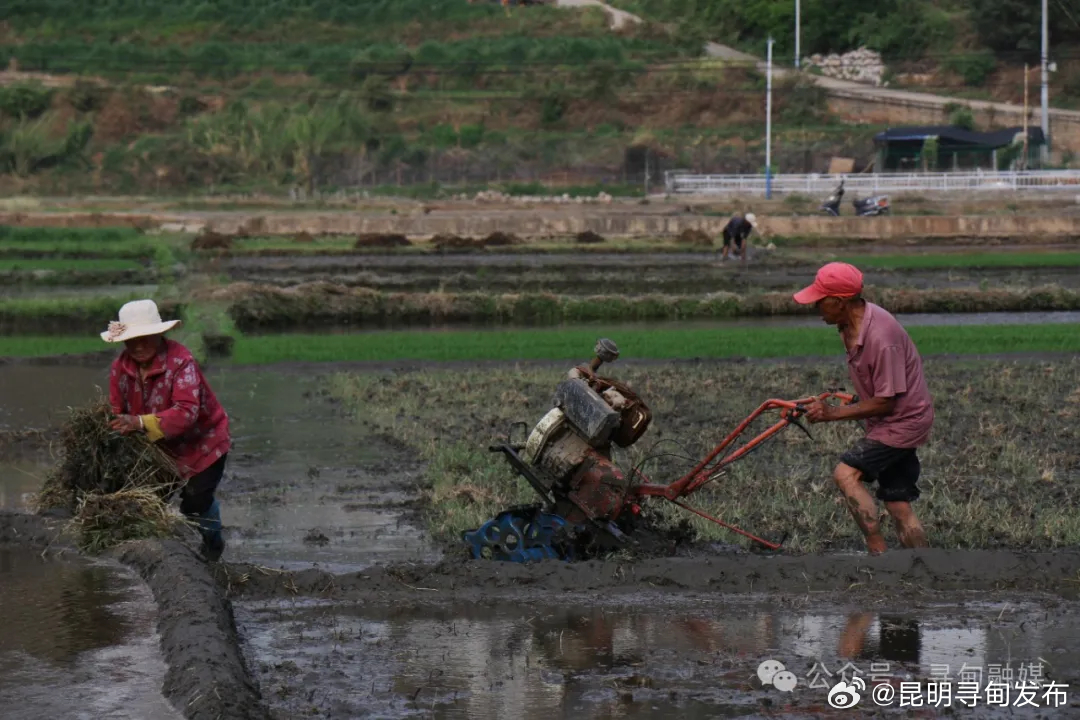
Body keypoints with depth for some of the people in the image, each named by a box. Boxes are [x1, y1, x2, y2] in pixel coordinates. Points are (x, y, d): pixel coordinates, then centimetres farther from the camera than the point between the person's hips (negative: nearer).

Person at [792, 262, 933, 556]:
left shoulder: (880, 337, -29)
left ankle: (878, 553, -21)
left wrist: (833, 413, -20)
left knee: (846, 474, -20)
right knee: (898, 505, 8)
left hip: (904, 419, -9)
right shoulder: (851, 325, 0)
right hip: (892, 422, 9)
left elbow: (886, 402, -24)